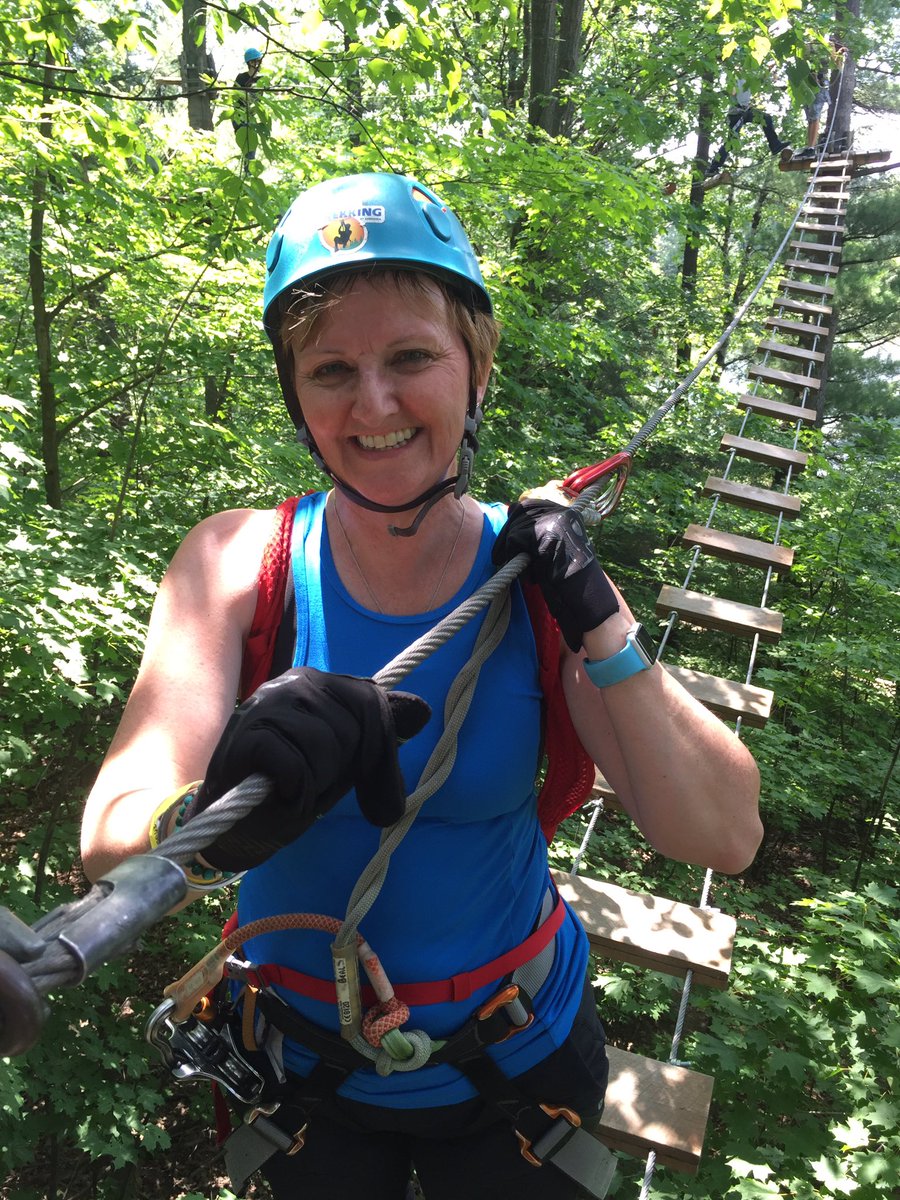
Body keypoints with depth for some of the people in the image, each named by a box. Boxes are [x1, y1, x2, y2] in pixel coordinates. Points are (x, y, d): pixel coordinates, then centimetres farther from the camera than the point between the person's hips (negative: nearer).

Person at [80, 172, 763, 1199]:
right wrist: (211, 820, -50)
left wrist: (601, 630, -29)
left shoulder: (538, 574, -17)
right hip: (306, 1066, 0)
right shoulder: (237, 564, -19)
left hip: (512, 1071, 1)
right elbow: (107, 842, -28)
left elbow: (725, 841, -19)